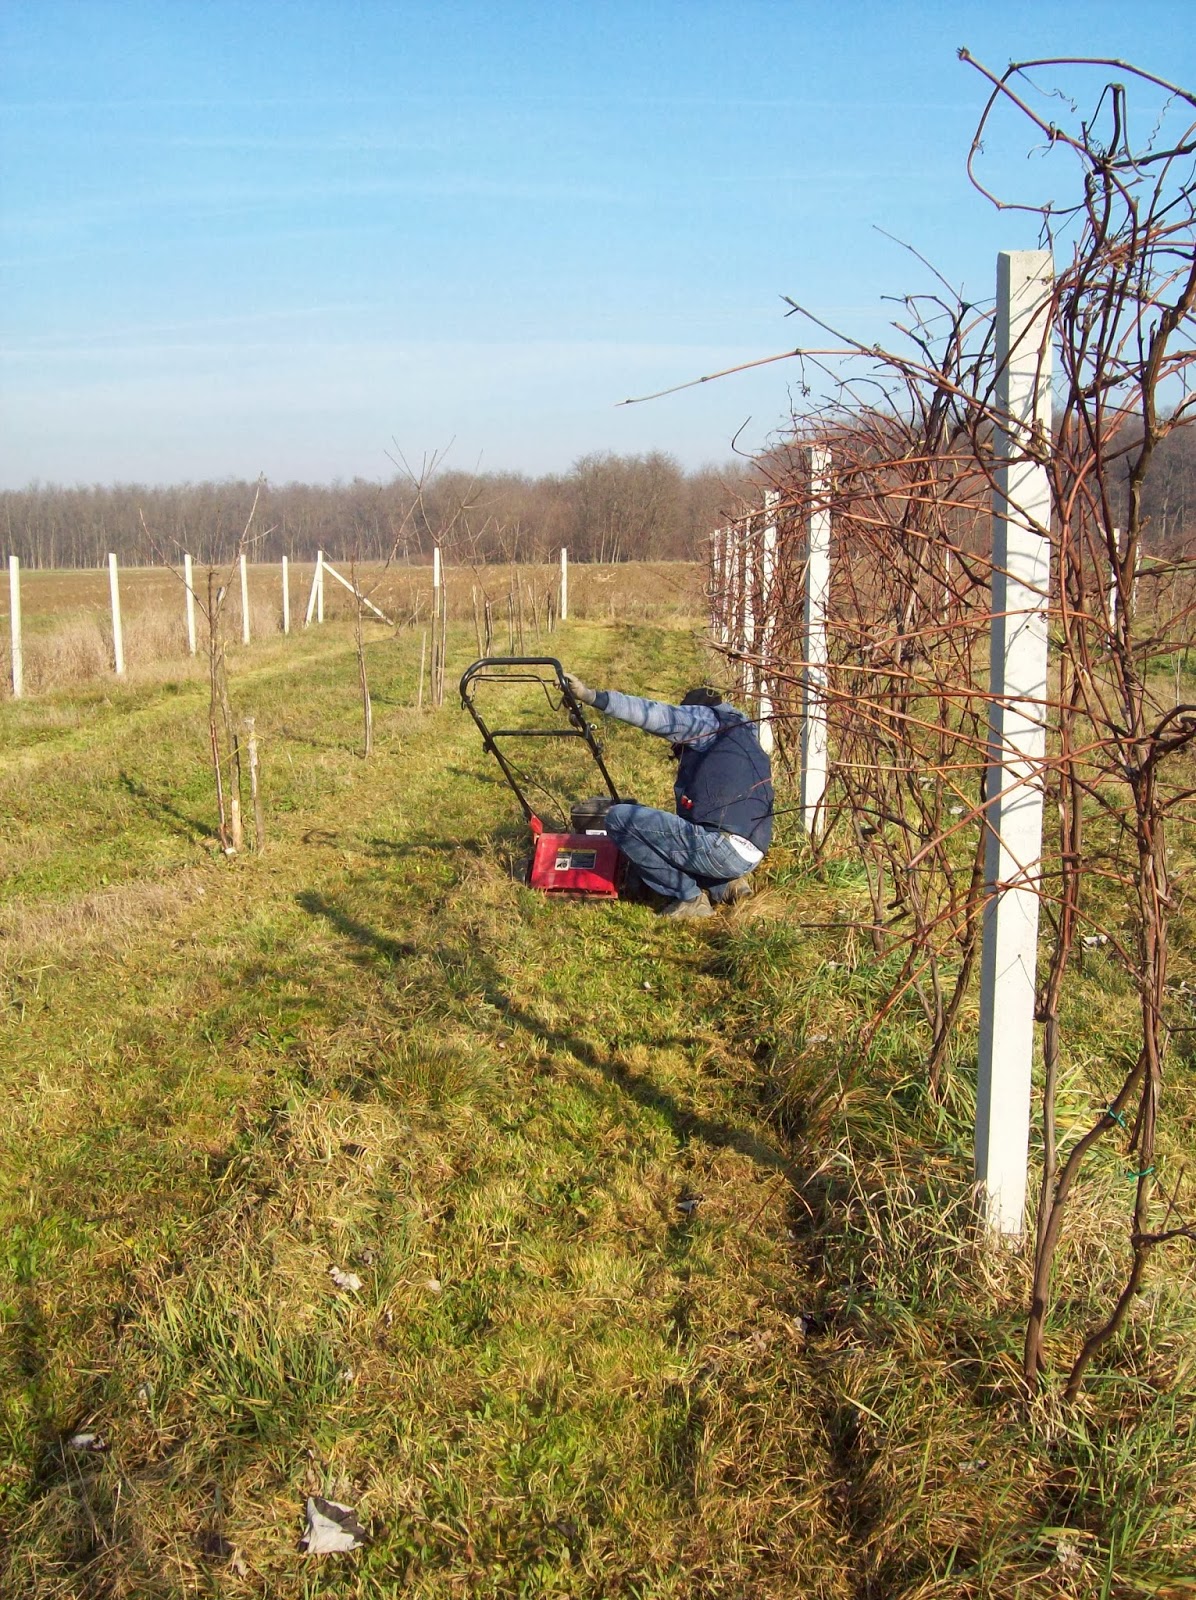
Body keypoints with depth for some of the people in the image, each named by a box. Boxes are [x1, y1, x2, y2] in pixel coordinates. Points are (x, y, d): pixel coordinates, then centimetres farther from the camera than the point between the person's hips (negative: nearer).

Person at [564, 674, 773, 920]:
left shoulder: (708, 719, 6)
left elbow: (660, 716, -13)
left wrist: (594, 697, -17)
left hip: (722, 846, -10)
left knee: (619, 818, -7)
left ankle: (688, 897, -4)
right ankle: (724, 886, 10)